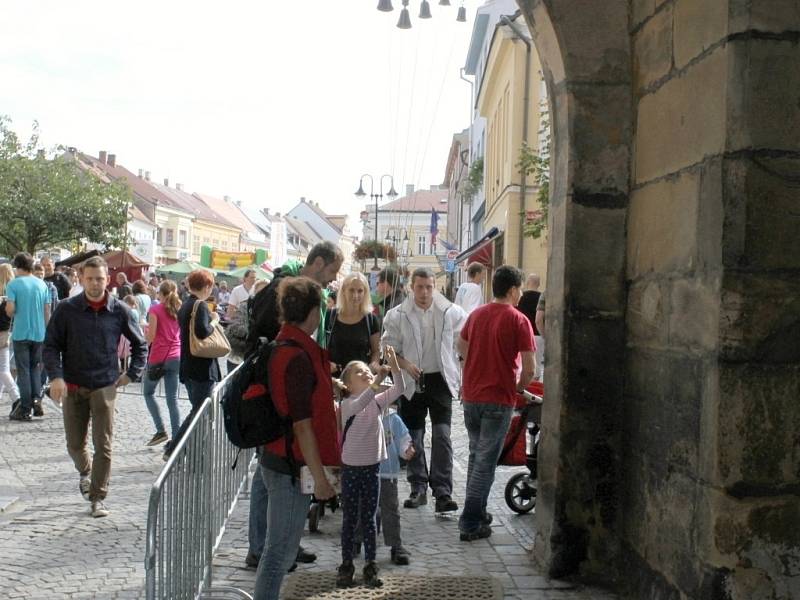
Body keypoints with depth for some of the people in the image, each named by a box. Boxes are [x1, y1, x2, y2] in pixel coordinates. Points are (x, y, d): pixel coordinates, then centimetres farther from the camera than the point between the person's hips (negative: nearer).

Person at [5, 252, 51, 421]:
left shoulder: (13, 284, -7)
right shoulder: (42, 284, 5)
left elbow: (10, 310, -14)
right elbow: (47, 311, 6)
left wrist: (10, 312, 9)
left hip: (21, 333, -3)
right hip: (39, 333, 3)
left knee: (23, 370, 3)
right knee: (36, 367, 17)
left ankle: (25, 409, 5)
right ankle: (36, 399, 2)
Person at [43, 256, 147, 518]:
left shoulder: (119, 311, -2)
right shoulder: (67, 309, -4)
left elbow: (140, 344, 10)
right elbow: (51, 345, -3)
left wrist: (132, 374, 3)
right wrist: (56, 377, -17)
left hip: (105, 386, -1)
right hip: (72, 386, 1)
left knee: (103, 445, -4)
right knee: (75, 444, 11)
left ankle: (98, 498, 7)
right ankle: (85, 471, 43)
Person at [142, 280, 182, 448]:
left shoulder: (155, 309, -8)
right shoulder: (179, 310, 7)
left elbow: (150, 337, -10)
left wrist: (145, 327, 9)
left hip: (158, 357, -4)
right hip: (175, 357, 4)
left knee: (148, 392, 14)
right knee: (172, 398, 5)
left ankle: (161, 430, 3)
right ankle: (176, 438, 0)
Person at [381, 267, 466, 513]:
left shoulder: (450, 312, -3)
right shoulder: (398, 315, -1)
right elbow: (388, 348, 3)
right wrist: (405, 364, -15)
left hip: (440, 381, -1)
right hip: (412, 383, 2)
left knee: (442, 436, -9)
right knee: (413, 439, 10)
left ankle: (443, 492, -7)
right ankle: (418, 489, 22)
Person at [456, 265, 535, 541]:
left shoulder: (476, 314, 6)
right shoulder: (518, 321, -12)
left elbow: (461, 347, 22)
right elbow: (529, 369, -14)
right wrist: (518, 388, 3)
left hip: (471, 396, 6)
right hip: (499, 399, -6)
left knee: (476, 455, 20)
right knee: (486, 461, 0)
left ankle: (477, 512, 28)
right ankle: (471, 523, 2)